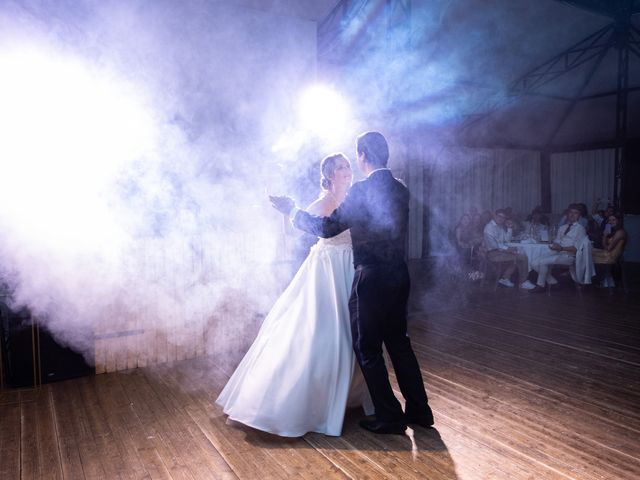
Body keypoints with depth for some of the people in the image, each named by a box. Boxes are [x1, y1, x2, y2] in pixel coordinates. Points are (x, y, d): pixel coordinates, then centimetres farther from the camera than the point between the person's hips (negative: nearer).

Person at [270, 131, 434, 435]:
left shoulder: (362, 190, -15)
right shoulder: (400, 189, 8)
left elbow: (328, 228, -15)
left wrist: (292, 210, -3)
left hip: (371, 279, -8)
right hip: (399, 276, 8)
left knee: (367, 349, 7)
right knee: (398, 342, 19)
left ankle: (389, 418, 17)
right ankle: (419, 410, 28)